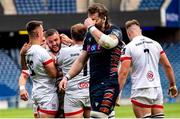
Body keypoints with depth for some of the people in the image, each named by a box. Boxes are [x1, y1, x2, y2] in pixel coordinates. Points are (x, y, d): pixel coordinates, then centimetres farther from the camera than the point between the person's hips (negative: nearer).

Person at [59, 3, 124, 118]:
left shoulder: (115, 31, -4)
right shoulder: (90, 36, 17)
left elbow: (108, 43, -28)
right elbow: (81, 61, 22)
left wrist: (91, 27, -17)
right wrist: (67, 77, 11)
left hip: (109, 83, -8)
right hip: (94, 83, 8)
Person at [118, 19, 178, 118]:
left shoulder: (128, 48, -7)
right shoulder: (155, 44, 9)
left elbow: (123, 72, -12)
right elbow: (167, 66, 14)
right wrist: (172, 85, 24)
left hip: (141, 91, -5)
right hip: (157, 89, 5)